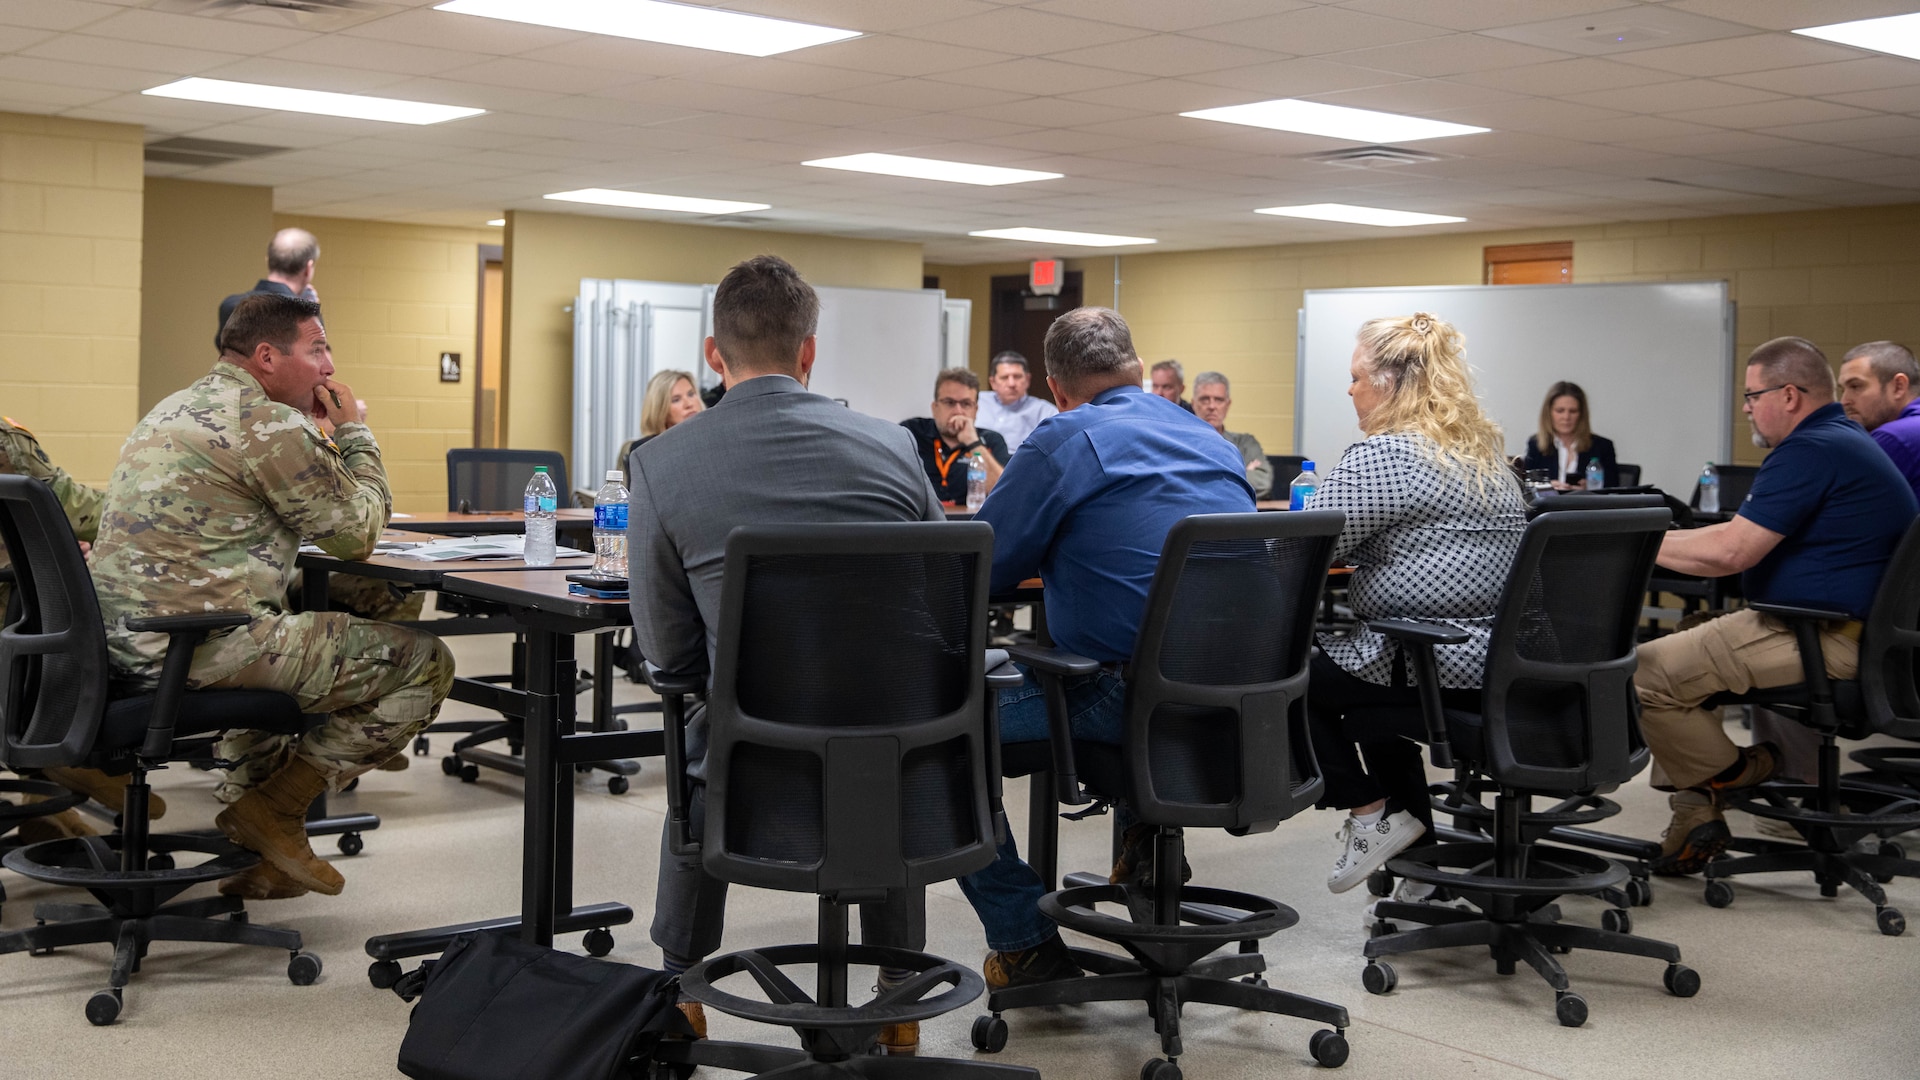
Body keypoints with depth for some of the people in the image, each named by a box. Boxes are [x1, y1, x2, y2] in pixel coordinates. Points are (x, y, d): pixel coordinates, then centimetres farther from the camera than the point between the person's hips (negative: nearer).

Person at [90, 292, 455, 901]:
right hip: (200, 646, -10)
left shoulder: (177, 408, 19)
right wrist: (352, 432, 7)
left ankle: (256, 845, 36)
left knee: (287, 641, 41)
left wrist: (324, 436, 20)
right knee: (425, 663, -5)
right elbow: (357, 533, -5)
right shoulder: (270, 424, -12)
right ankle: (275, 808, 1)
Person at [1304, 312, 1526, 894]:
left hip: (1443, 668, -9)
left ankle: (1370, 812, 11)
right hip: (1501, 659, 10)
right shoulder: (1486, 449, 16)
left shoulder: (1384, 455, -14)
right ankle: (1414, 846, 32)